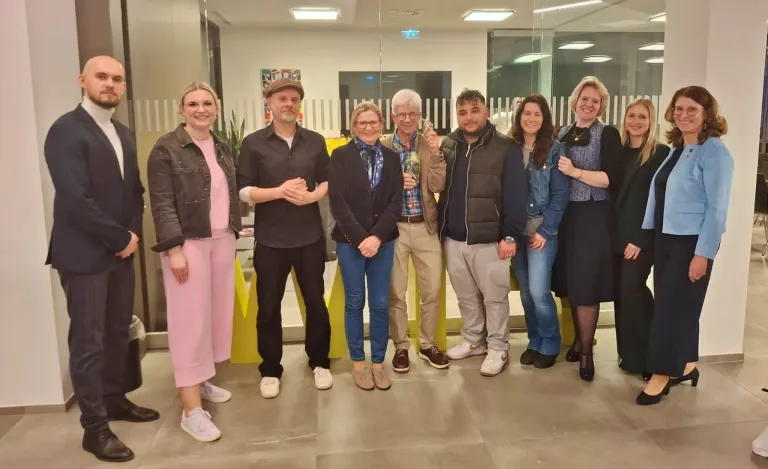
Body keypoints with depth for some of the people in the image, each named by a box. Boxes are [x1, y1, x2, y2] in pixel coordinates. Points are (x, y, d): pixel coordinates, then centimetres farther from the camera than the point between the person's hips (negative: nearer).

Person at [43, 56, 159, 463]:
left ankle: (114, 399, 34)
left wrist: (133, 234, -3)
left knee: (117, 332, 17)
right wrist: (121, 238, -14)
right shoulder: (66, 130, -13)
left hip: (120, 250, 8)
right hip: (85, 253, -7)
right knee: (88, 341, 2)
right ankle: (95, 427, 14)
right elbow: (75, 199, -21)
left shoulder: (123, 134, 13)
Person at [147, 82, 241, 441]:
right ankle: (191, 408, 0)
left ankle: (201, 381, 28)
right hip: (188, 243, -7)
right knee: (191, 318, -5)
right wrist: (174, 249, -19)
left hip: (222, 240, 7)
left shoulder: (221, 148, 12)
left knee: (217, 310, 11)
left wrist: (234, 231, 11)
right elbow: (162, 204, -13)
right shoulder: (166, 148, -8)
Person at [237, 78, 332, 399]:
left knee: (316, 302, 12)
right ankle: (270, 370, 25)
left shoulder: (315, 141, 5)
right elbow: (243, 191, -5)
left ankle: (320, 362, 30)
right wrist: (280, 192, -19)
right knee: (268, 307, 8)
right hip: (270, 240, -1)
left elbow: (328, 181, 10)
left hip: (310, 237, 2)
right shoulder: (253, 143, -1)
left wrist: (312, 196, -11)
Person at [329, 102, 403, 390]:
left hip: (383, 241, 2)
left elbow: (396, 201, 1)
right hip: (350, 241, -2)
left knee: (380, 304, 5)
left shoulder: (391, 157, 6)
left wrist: (377, 237, -11)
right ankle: (358, 362, 19)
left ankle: (378, 362, 19)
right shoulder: (341, 156, -1)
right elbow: (337, 202, -7)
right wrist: (360, 238, -14)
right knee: (354, 302, 6)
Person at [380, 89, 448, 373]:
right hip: (394, 227, -1)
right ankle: (401, 347, 24)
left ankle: (427, 345, 26)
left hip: (426, 227, 2)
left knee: (432, 291, 8)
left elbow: (437, 186, -7)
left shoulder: (429, 144, 2)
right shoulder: (382, 146, -1)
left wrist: (435, 154, -19)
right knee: (396, 292, 7)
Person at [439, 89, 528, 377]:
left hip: (489, 239, -4)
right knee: (466, 296, 18)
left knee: (494, 297, 7)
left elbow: (516, 195, -10)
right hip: (453, 238, 5)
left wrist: (511, 235, -13)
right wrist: (440, 228, 5)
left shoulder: (506, 148, -7)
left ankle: (497, 348, 22)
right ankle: (473, 340, 35)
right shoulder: (447, 146, 6)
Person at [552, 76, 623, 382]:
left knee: (585, 283, -3)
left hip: (592, 217, -5)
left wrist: (575, 172, -20)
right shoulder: (562, 134, 12)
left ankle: (586, 350, 11)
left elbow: (611, 179, -14)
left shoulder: (608, 135, -3)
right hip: (564, 214, 5)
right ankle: (579, 338, 27)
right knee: (569, 281, 9)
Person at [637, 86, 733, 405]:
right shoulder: (675, 150, 10)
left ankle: (662, 374, 9)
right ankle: (684, 366, 28)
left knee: (674, 307, -2)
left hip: (692, 243, -8)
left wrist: (703, 254, -20)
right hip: (666, 239, 8)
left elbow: (717, 208, -17)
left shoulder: (714, 153, -13)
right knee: (673, 305, 14)